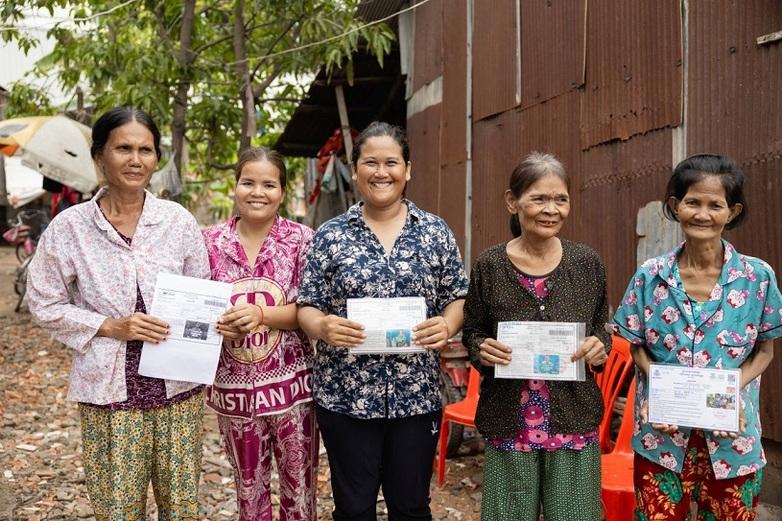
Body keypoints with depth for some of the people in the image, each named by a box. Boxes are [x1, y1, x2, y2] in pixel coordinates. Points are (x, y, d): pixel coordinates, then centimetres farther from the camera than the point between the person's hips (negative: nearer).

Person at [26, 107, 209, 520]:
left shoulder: (179, 220, 0)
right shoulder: (68, 227, -4)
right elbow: (45, 304, 0)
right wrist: (110, 327, -12)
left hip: (177, 385, 2)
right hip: (108, 389, -1)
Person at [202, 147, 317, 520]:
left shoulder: (302, 240, -5)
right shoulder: (210, 242, 1)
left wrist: (261, 314, -23)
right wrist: (217, 326, -16)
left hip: (290, 384, -2)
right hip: (233, 387, 2)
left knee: (299, 487, 11)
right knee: (249, 488, 17)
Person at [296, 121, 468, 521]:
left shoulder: (436, 231, 4)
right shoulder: (330, 235, 2)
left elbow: (458, 298, 7)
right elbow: (307, 307, 2)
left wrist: (447, 325, -15)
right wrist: (322, 326, -20)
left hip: (417, 396, 1)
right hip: (346, 396, 0)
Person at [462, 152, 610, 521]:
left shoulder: (587, 263, -1)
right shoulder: (489, 265, -5)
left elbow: (601, 329, 10)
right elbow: (472, 332, 5)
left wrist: (600, 347, -12)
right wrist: (482, 350, -16)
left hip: (574, 421, 1)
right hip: (508, 424, -1)